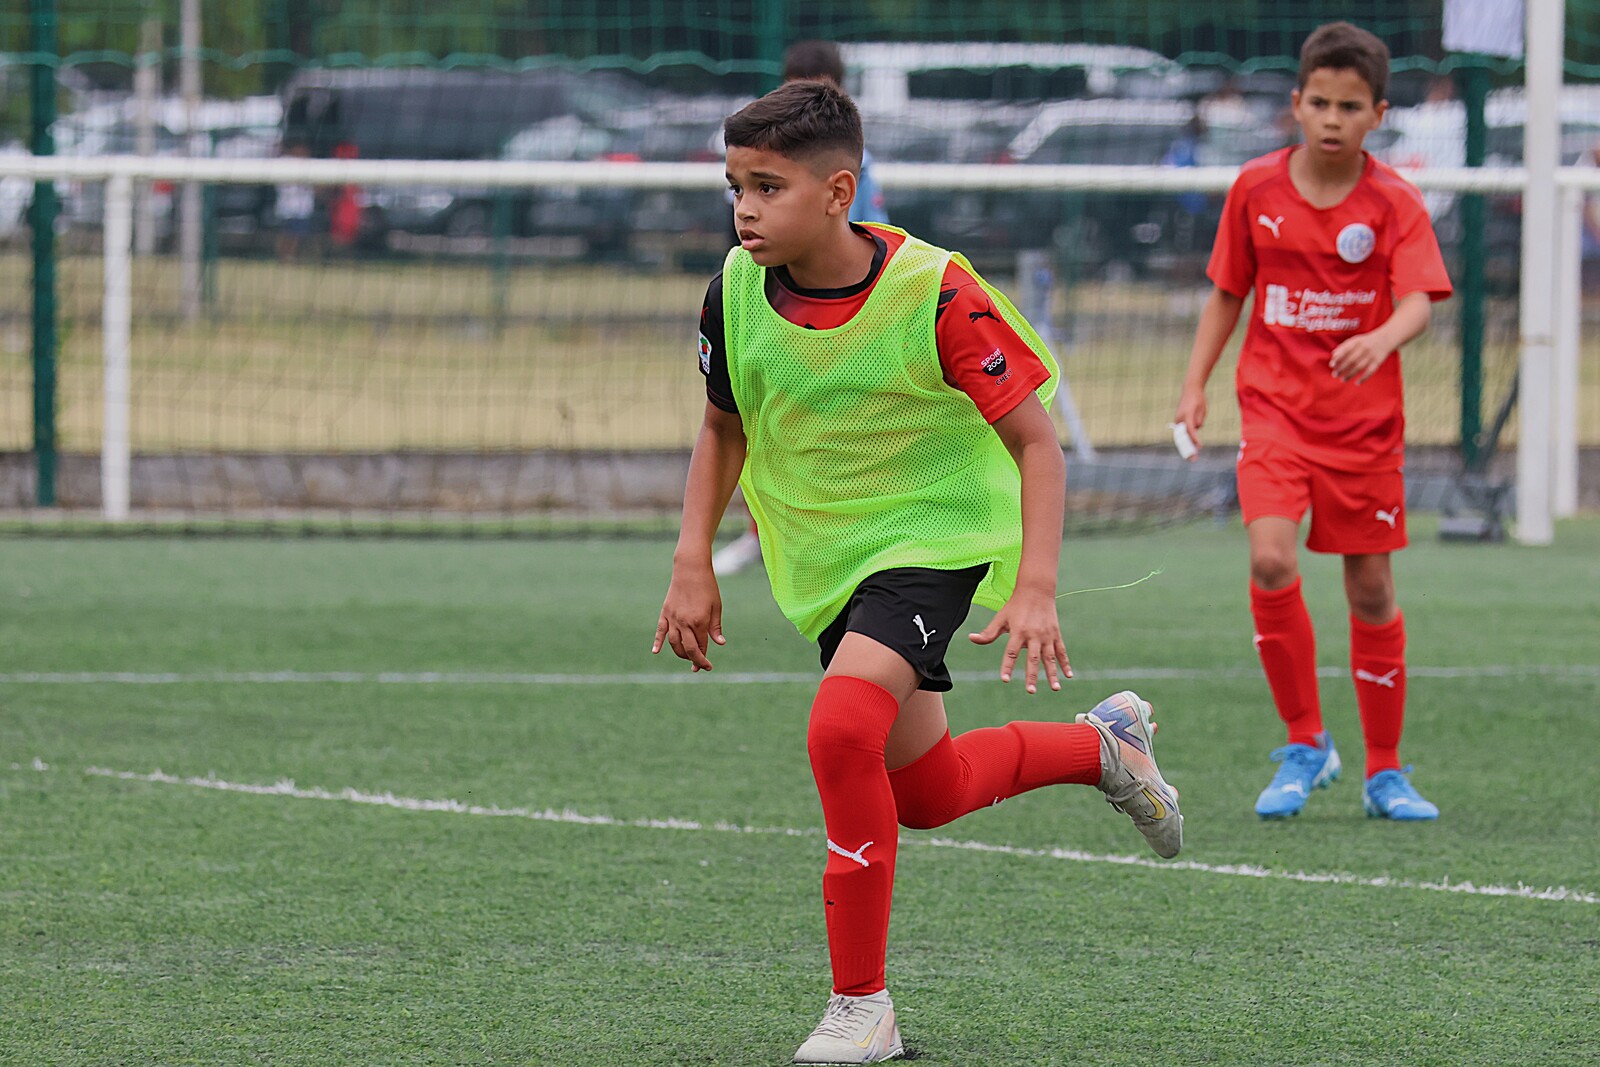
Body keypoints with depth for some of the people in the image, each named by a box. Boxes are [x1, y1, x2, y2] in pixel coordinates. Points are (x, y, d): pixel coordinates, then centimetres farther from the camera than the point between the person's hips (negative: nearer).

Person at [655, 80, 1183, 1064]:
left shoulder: (932, 291, -24)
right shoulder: (737, 290, -9)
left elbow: (1035, 440, -18)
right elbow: (725, 429, 10)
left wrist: (1036, 590, -28)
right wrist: (693, 565, 0)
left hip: (936, 531, -6)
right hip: (822, 557, 6)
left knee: (842, 728, -30)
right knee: (926, 794, 14)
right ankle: (1105, 744, 45)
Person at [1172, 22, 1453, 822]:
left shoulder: (1393, 202, -6)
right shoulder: (1256, 188, 1)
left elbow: (1417, 301, -19)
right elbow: (1227, 293, 12)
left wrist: (1383, 340, -41)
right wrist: (1195, 387, 5)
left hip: (1365, 420, 0)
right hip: (1274, 407, 0)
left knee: (1371, 588, 6)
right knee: (1272, 561, -21)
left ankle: (1384, 772, 21)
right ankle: (1305, 747, -5)